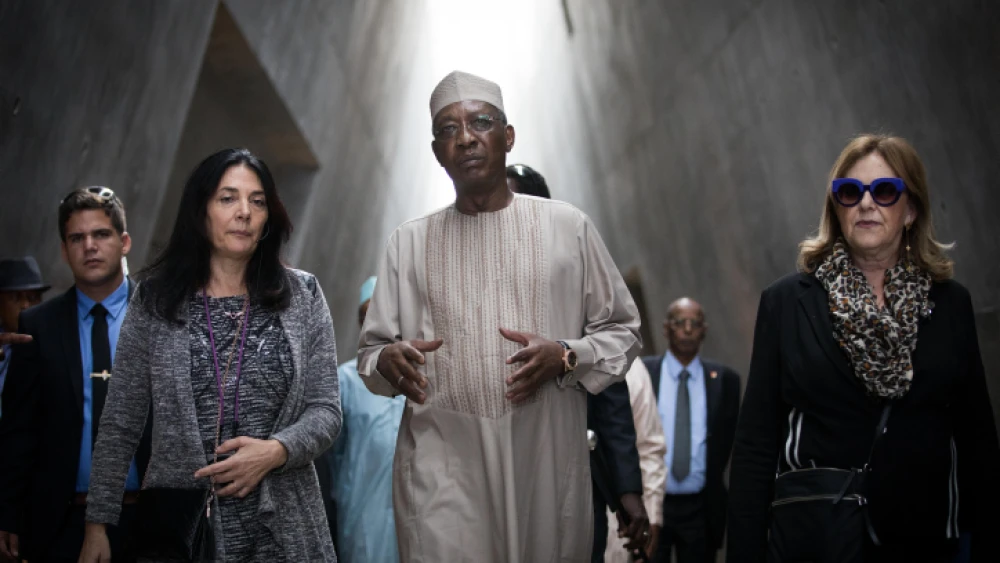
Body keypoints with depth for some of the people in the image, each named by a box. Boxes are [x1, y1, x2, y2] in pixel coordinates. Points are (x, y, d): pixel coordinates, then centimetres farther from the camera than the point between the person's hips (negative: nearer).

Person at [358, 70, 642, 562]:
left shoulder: (567, 226, 5)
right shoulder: (409, 241, 8)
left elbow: (622, 331, 9)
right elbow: (370, 351, 11)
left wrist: (565, 356, -11)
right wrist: (388, 360, -12)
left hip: (546, 462, 0)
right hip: (441, 470, 0)